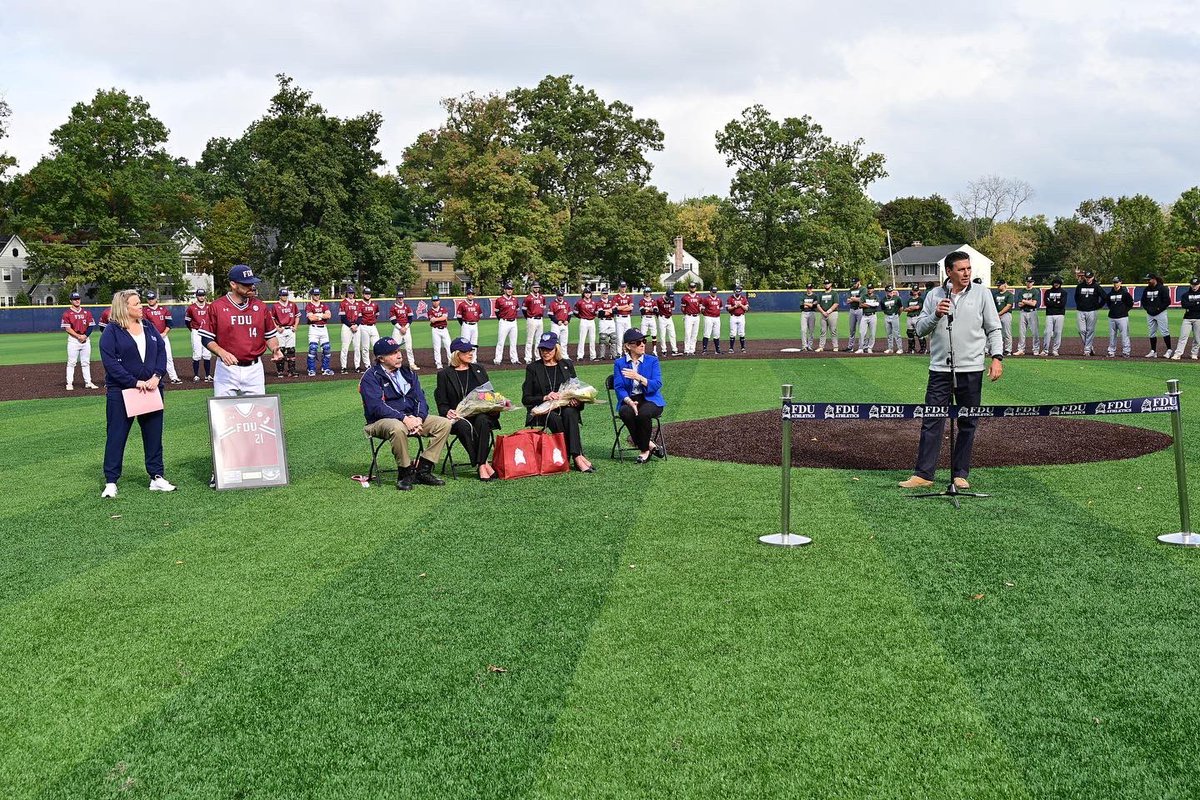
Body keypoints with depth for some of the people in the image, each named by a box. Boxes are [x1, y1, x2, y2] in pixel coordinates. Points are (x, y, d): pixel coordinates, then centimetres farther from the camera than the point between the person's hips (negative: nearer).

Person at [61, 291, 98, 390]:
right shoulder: (67, 313, -1)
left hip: (86, 339, 4)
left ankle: (88, 382, 11)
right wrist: (78, 336, -16)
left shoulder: (87, 312, 10)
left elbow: (90, 326, 8)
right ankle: (69, 383, 0)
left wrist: (85, 335, -9)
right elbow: (67, 328, -7)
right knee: (71, 363, -2)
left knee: (86, 362, 8)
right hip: (73, 340, -3)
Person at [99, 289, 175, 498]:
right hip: (120, 392, -5)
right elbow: (111, 363, -13)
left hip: (151, 389, 5)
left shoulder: (149, 327, 10)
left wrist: (157, 376, -11)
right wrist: (135, 383, -19)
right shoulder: (111, 332, -6)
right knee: (116, 435, 1)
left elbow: (162, 352, 6)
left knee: (154, 434, 8)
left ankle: (156, 477, 17)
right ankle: (111, 482, 8)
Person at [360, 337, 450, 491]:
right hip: (382, 421, -6)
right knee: (398, 428, -41)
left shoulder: (407, 372, 15)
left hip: (411, 418, 6)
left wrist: (419, 418, -13)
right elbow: (376, 406, -19)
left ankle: (423, 470, -12)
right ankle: (405, 473, -21)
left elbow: (420, 398, 9)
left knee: (444, 423, -12)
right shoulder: (371, 377, -6)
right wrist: (404, 418, -27)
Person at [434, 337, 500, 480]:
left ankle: (480, 464, -33)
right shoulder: (444, 374, 8)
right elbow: (442, 404, 5)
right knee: (464, 426, -36)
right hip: (458, 417, -2)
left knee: (482, 421, -34)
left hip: (481, 414, 2)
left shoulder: (479, 369, 18)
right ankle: (483, 464, -30)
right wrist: (447, 412, -17)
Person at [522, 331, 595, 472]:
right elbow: (525, 399, 5)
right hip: (543, 410, -1)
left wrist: (576, 399, -7)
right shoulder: (533, 368, 10)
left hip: (566, 407, 2)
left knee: (569, 413, -34)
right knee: (554, 418, -35)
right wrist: (544, 398, -13)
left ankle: (575, 456, -43)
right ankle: (578, 457, -37)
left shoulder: (567, 365, 16)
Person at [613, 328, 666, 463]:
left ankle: (644, 450, -13)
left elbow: (657, 385, -8)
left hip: (650, 399, -1)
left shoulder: (652, 361, 5)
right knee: (626, 413, -34)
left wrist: (639, 378, -23)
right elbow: (619, 387, -3)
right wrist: (629, 402, -22)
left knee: (643, 413, -35)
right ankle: (650, 445, -18)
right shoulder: (619, 363, 7)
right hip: (629, 400, 1)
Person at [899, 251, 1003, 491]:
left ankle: (960, 474, 14)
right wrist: (935, 315, -11)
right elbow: (920, 329, 7)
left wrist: (997, 357, -6)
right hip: (940, 369, 0)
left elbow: (994, 329, 6)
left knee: (968, 424, 5)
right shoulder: (934, 295, 6)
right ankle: (923, 474, -1)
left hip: (971, 369, 0)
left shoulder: (981, 294, 4)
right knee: (931, 422, -3)